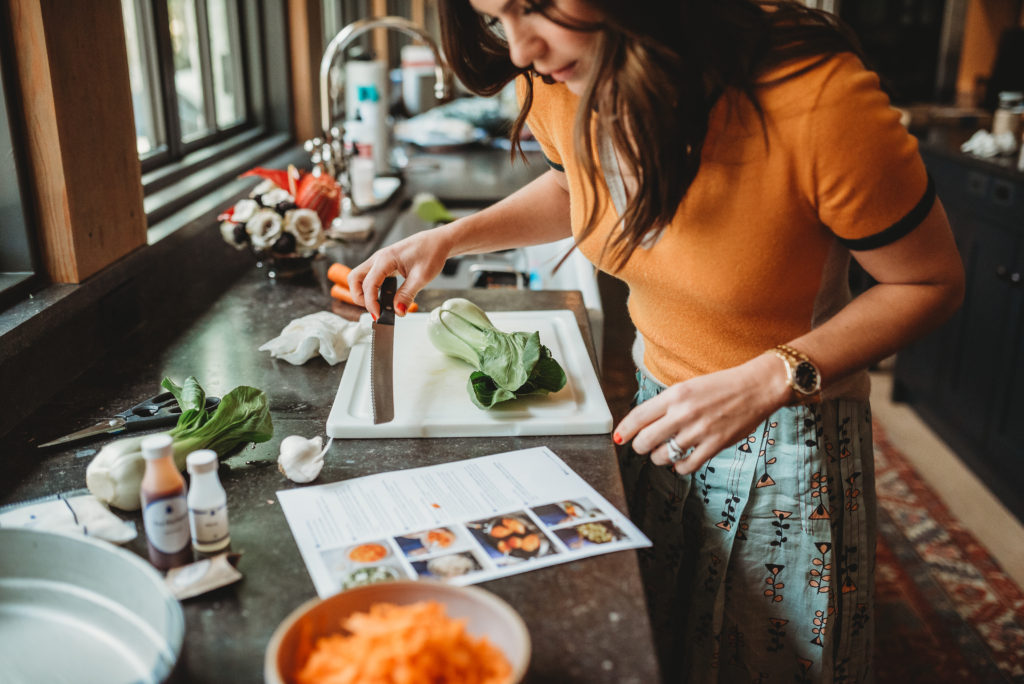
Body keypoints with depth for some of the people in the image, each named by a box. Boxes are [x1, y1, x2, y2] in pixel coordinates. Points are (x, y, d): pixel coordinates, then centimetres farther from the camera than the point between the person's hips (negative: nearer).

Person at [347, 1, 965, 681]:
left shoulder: (818, 101, -31)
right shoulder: (555, 89, -13)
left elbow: (933, 281, -17)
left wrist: (768, 380, -30)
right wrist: (450, 237, -2)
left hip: (790, 433, -4)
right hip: (658, 403, 5)